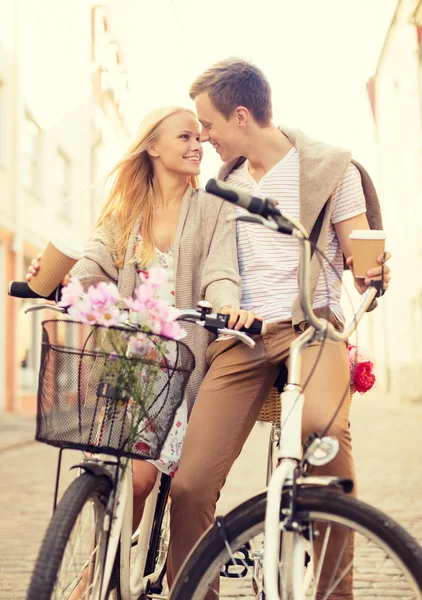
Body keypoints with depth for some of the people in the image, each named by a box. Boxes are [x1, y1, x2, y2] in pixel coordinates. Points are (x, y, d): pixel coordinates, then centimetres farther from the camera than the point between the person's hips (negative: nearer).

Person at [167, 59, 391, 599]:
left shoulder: (330, 167, 5)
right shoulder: (224, 183, 18)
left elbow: (359, 258, 6)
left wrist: (373, 273, -20)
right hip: (240, 338, 4)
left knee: (322, 425, -37)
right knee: (190, 485, -14)